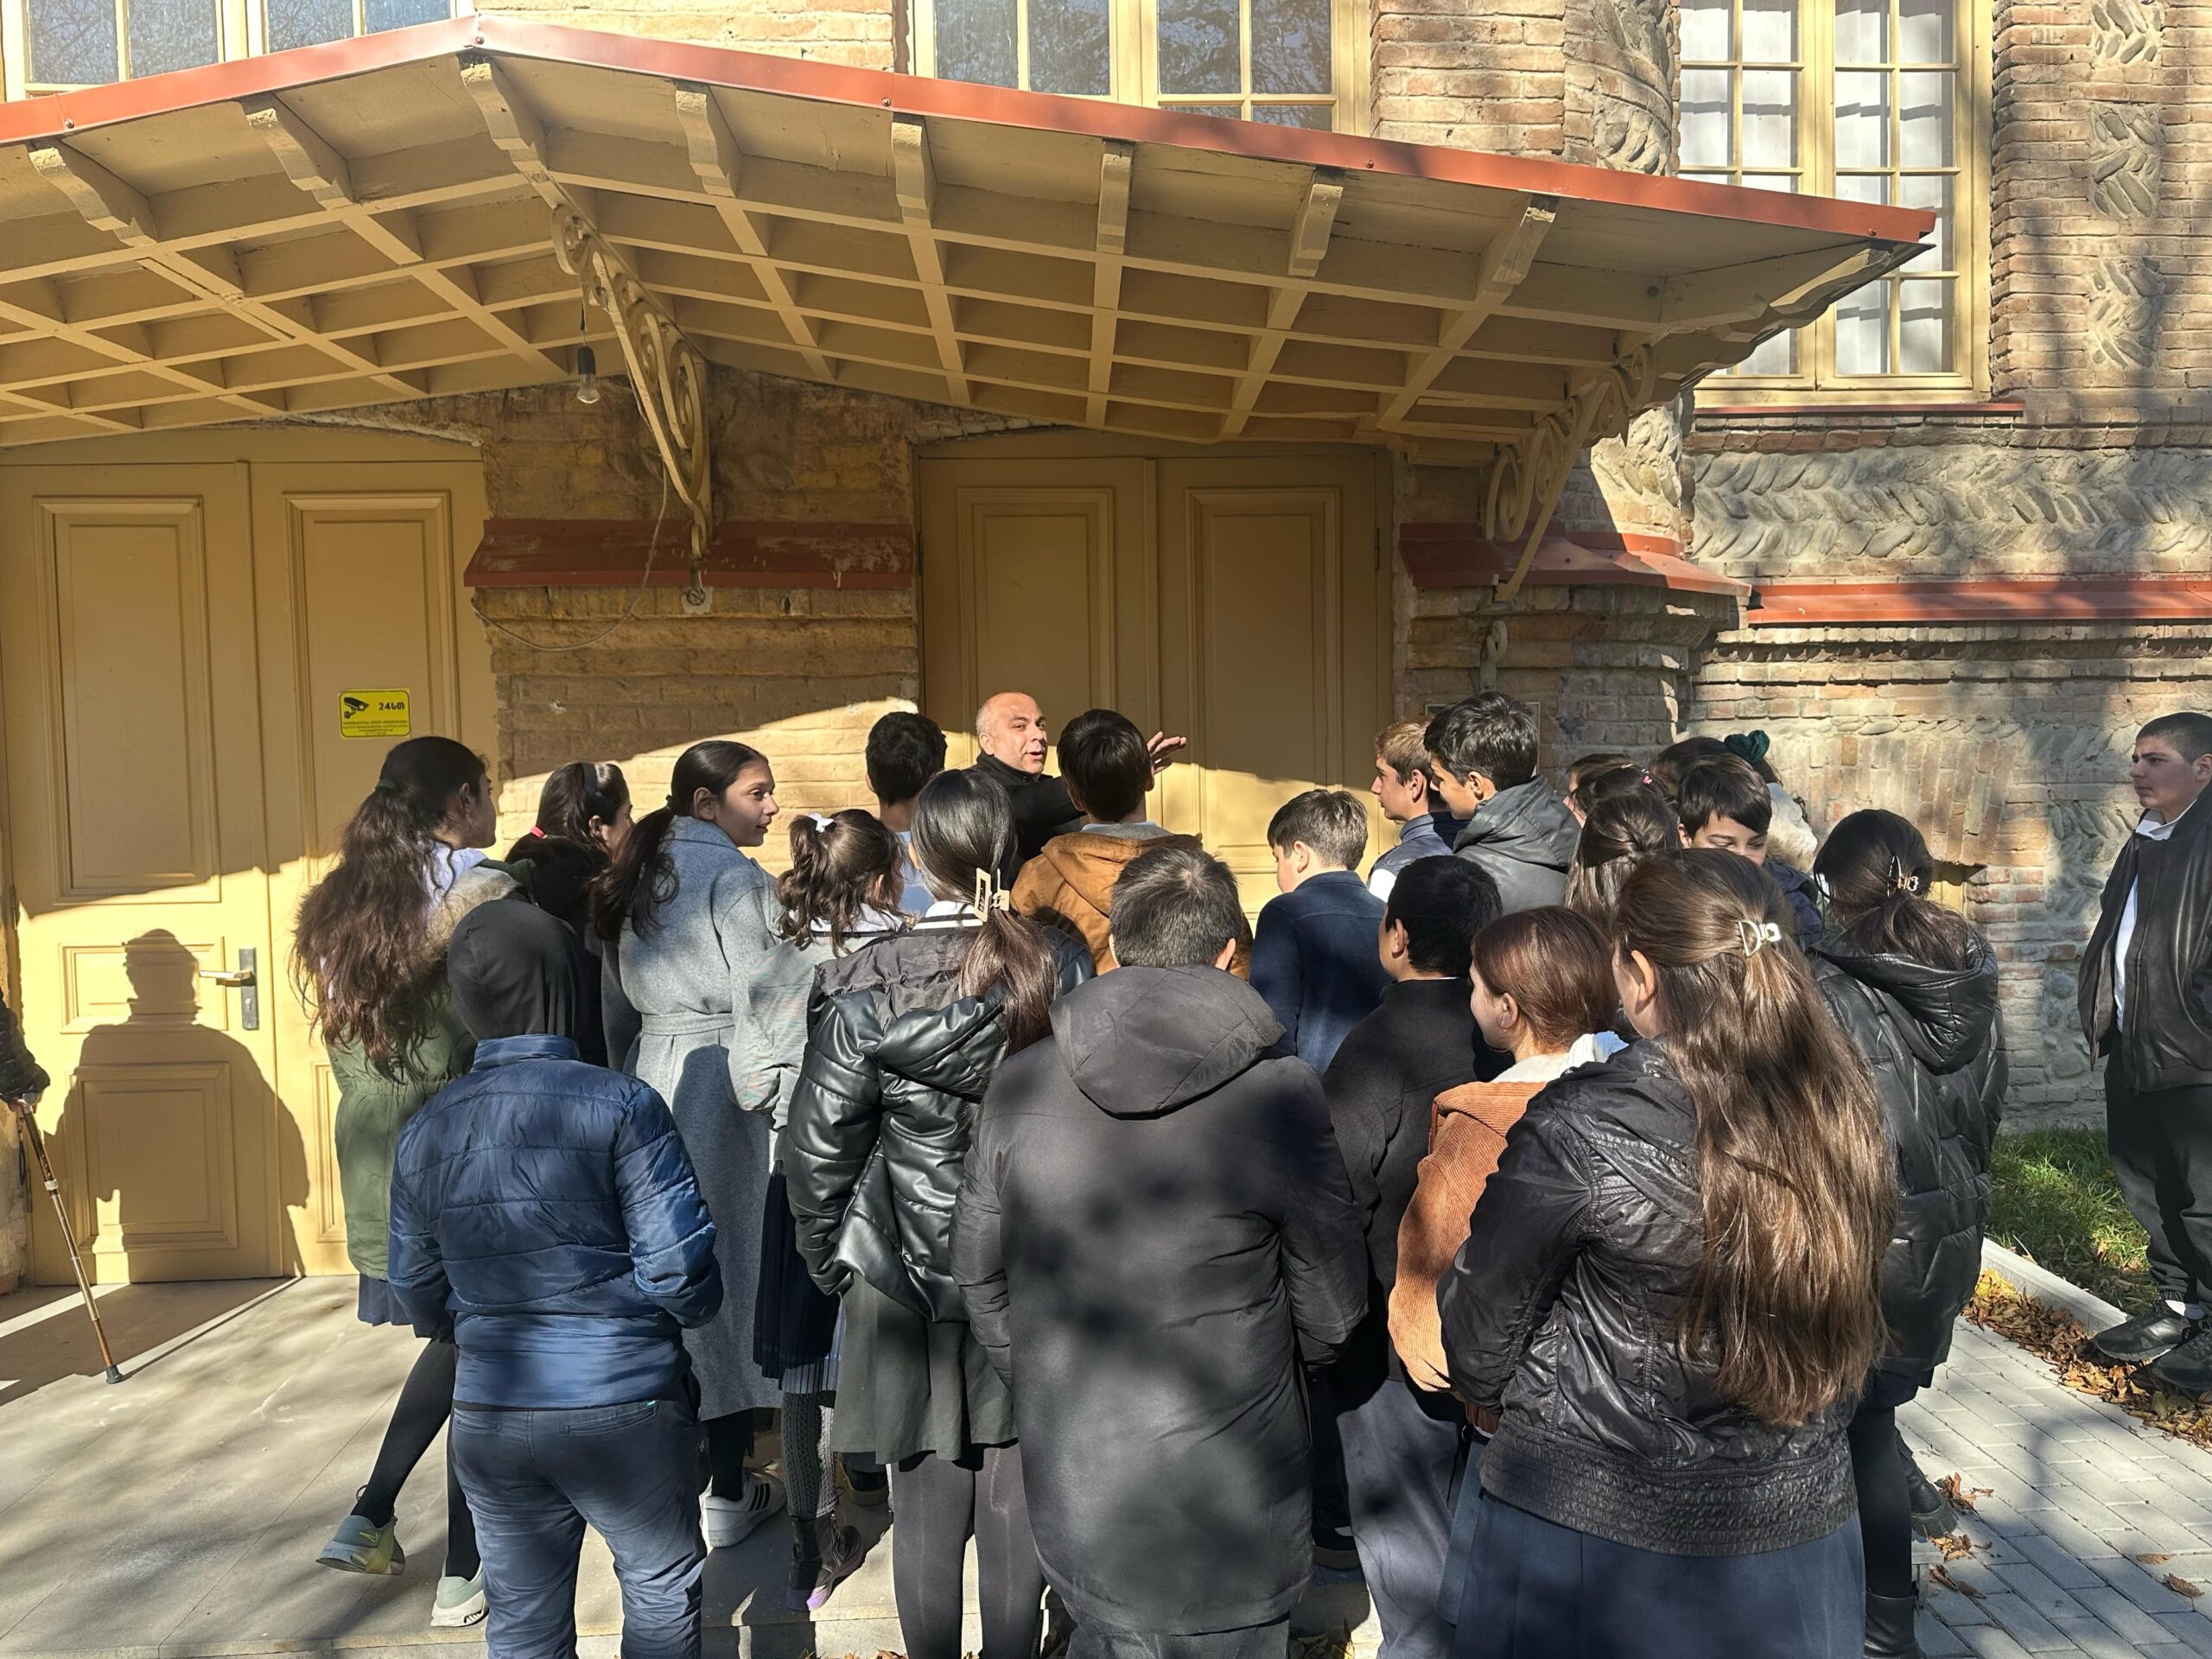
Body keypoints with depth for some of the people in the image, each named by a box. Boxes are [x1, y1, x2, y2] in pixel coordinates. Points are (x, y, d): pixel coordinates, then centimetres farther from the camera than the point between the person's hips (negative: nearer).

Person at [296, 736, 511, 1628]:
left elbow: (348, 1056, 13)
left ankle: (369, 1519, 25)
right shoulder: (483, 896, -15)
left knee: (458, 1332, 23)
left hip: (375, 1164, 7)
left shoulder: (342, 902, 6)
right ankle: (463, 1576, 18)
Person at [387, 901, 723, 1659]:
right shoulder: (620, 1105, -17)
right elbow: (679, 1271, -18)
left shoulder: (424, 1132, 0)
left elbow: (421, 1299, 7)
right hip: (623, 1407, -4)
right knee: (661, 1594, 18)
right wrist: (697, 1308, 4)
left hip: (489, 1418, 5)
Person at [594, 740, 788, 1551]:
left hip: (649, 1080, 8)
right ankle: (727, 1495, 11)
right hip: (719, 1086, -7)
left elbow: (616, 1001, 16)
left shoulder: (634, 874, 13)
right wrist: (766, 1098, -11)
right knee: (727, 1271, 1)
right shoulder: (733, 876, -11)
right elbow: (756, 1001, -17)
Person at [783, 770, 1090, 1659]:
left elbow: (818, 1147, -9)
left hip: (910, 1280, -2)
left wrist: (827, 1256, 7)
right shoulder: (1061, 967, -8)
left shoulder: (867, 989, -14)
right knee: (1015, 1504, 15)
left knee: (928, 1512, 13)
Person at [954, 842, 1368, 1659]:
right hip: (1227, 1521, -3)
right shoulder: (1279, 1093, -18)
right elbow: (1333, 1316, -9)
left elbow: (978, 1273, 2)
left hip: (1066, 1500, 3)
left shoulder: (1020, 1082, -9)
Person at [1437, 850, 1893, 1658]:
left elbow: (1477, 1339, -11)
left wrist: (1496, 1398, 12)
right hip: (1800, 1527, 5)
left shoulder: (1579, 1127, -24)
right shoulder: (1842, 1107, -9)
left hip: (1597, 1528, -4)